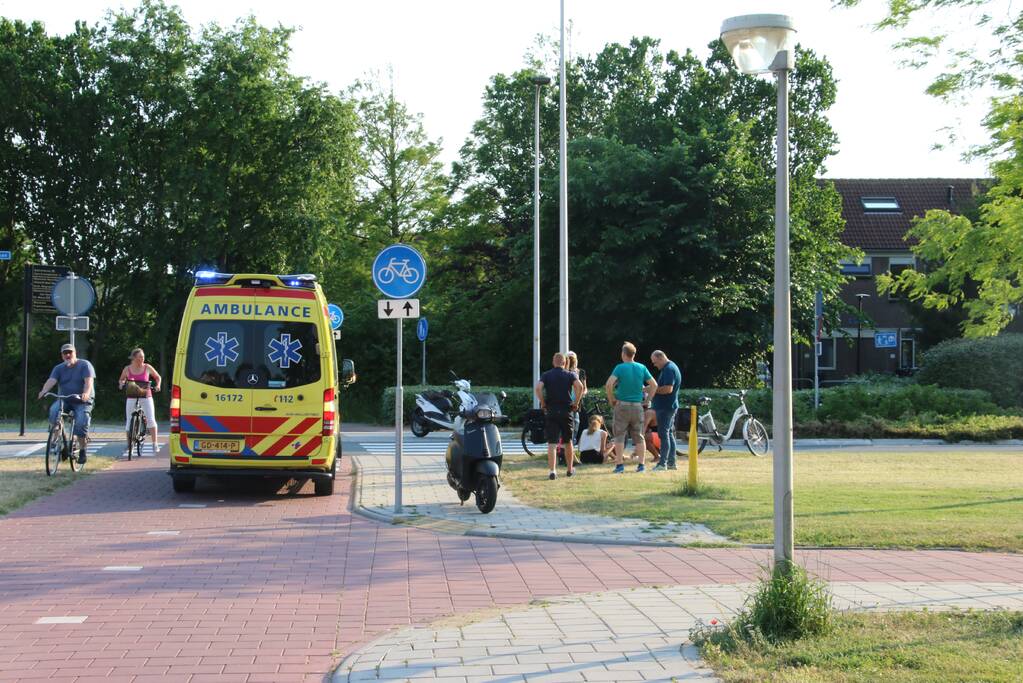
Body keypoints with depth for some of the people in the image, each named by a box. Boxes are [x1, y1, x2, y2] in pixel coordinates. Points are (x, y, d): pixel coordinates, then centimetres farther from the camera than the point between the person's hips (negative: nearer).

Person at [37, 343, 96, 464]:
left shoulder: (84, 365, -2)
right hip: (64, 400, 3)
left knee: (81, 422, -25)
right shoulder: (59, 368, 8)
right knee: (54, 411, -29)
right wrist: (44, 390, -33)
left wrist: (86, 393, -39)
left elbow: (89, 381, -18)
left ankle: (82, 450, -8)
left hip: (82, 401, -3)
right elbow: (51, 380, -11)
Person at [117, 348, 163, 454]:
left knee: (151, 419, -12)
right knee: (129, 421, 1)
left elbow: (158, 377, 13)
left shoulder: (147, 367, 0)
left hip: (146, 397, -1)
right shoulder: (127, 369, 1)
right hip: (132, 398, 1)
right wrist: (121, 384, -5)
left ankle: (154, 443, -5)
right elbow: (121, 379, 17)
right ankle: (129, 443, 15)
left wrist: (157, 385, -4)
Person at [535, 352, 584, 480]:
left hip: (550, 411, 0)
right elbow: (579, 386, -15)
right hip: (566, 411, 1)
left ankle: (553, 471, -16)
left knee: (552, 443, -4)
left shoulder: (546, 375, 4)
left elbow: (538, 388, -13)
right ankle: (570, 469, 27)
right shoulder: (570, 375, 3)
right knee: (568, 442, 16)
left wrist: (542, 403, -4)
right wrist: (576, 402, -5)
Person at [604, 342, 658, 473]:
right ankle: (641, 464, 10)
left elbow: (609, 384, -18)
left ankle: (620, 464, -2)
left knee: (619, 435, 2)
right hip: (637, 406, 3)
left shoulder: (620, 368, -7)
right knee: (639, 436, 10)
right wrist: (646, 398, 13)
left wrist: (611, 399, -5)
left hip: (622, 405, -3)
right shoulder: (642, 368, 4)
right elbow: (654, 385, 5)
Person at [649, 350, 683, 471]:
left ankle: (662, 463, -10)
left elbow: (668, 389, -25)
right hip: (669, 406, 11)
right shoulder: (669, 368, 17)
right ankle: (671, 462, 16)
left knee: (664, 434, -10)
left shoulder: (669, 369, -16)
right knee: (669, 434, 12)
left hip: (666, 407, -11)